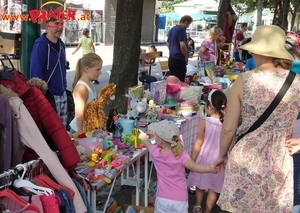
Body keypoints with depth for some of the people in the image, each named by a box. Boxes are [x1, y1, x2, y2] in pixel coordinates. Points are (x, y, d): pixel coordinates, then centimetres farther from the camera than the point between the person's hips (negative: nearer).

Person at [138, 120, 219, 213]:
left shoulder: (155, 152, -7)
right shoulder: (180, 154, -18)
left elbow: (147, 143, 16)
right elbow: (194, 166, -32)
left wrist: (144, 138, 37)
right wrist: (211, 168, -41)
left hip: (162, 199, 3)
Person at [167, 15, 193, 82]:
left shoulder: (171, 29, 14)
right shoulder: (182, 30, -14)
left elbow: (168, 44, 24)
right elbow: (182, 45, -22)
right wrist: (186, 57, -10)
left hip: (171, 58, 9)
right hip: (179, 59, -9)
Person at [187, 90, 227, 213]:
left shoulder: (204, 123, -17)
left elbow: (198, 144, -13)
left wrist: (191, 161, -3)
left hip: (204, 159, -1)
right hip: (218, 161, 2)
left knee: (200, 184, 21)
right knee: (213, 189, 13)